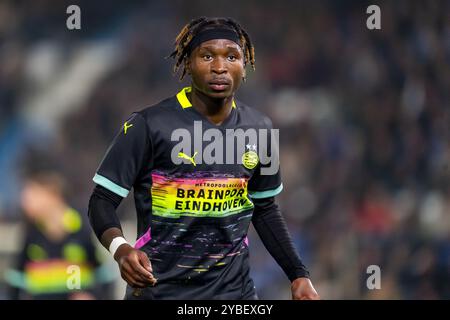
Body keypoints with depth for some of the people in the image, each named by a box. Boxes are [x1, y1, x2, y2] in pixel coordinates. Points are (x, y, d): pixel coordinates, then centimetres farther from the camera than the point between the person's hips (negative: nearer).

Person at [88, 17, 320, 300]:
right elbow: (103, 200, -9)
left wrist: (298, 275, 7)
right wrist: (120, 249, -28)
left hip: (234, 288, 4)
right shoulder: (150, 125, -12)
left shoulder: (258, 128, 3)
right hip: (160, 289, -4)